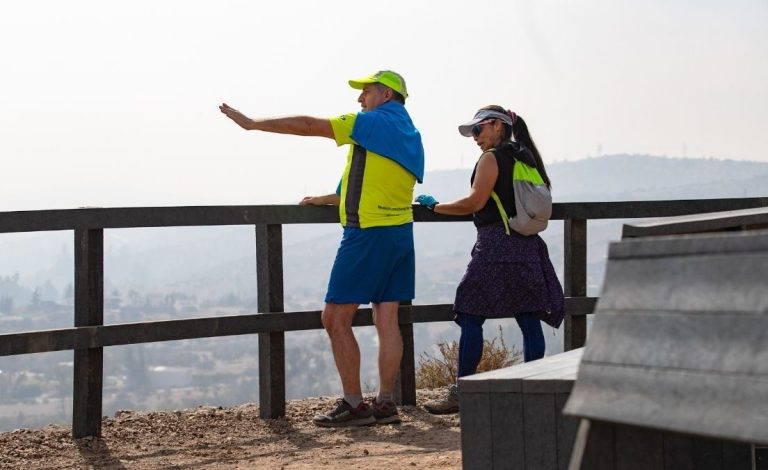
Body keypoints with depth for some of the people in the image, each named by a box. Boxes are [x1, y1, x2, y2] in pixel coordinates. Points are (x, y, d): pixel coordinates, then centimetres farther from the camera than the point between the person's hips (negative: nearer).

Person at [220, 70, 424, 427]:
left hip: (368, 234, -8)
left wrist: (252, 123, -1)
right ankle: (385, 403, 7)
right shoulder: (410, 135, 16)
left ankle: (353, 404, -4)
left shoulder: (374, 122, -8)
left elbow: (307, 126, -7)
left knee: (335, 318, -3)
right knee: (387, 321, 7)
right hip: (400, 233, 8)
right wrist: (327, 199, 31)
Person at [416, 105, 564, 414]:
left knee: (471, 317, -5)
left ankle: (460, 394, -5)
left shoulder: (492, 158, -6)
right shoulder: (526, 158, 17)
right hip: (527, 246, 8)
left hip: (496, 244, -8)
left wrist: (435, 206, -2)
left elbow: (475, 202, -12)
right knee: (529, 319, 4)